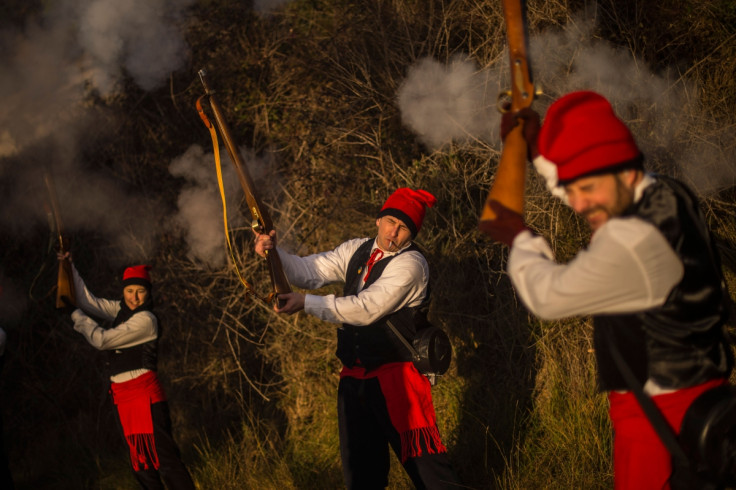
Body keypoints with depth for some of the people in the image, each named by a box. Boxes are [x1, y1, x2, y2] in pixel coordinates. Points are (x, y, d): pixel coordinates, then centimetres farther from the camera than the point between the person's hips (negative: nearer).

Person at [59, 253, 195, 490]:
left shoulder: (146, 319, -13)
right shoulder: (121, 310, 11)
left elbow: (101, 339, -13)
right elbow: (89, 301, 18)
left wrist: (78, 317, 1)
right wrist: (69, 268, 11)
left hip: (144, 394, -9)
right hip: (123, 397, 9)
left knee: (163, 456, -16)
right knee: (140, 462, 9)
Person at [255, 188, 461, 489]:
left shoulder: (410, 264, -13)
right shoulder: (357, 251, 11)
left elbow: (367, 308, -21)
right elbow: (309, 271, 10)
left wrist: (307, 304, -19)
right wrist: (273, 253, -9)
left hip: (396, 379, -7)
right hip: (354, 379, 7)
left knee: (424, 464, -11)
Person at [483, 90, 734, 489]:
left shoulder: (633, 240, -28)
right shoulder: (666, 195, 1)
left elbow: (548, 297, -15)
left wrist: (519, 239, 1)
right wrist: (538, 151, 19)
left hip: (660, 410, -10)